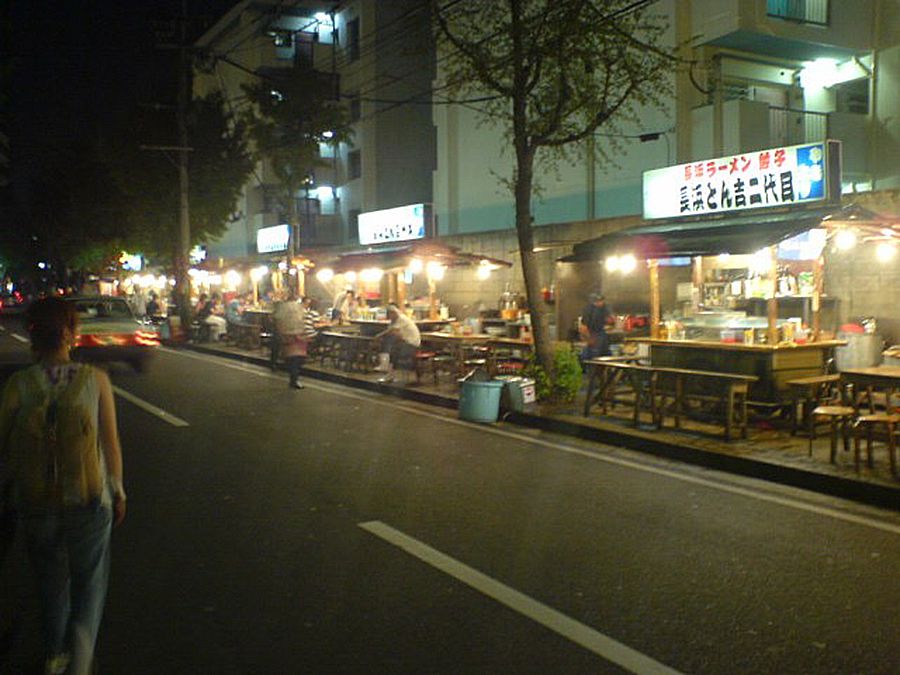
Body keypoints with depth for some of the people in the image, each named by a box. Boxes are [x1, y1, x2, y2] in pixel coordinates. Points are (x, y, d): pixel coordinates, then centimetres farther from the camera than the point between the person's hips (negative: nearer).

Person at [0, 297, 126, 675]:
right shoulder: (95, 380, -11)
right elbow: (111, 445, -5)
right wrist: (118, 492, 8)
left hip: (36, 503, 2)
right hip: (89, 502, -1)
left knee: (51, 582, 23)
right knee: (90, 583, 15)